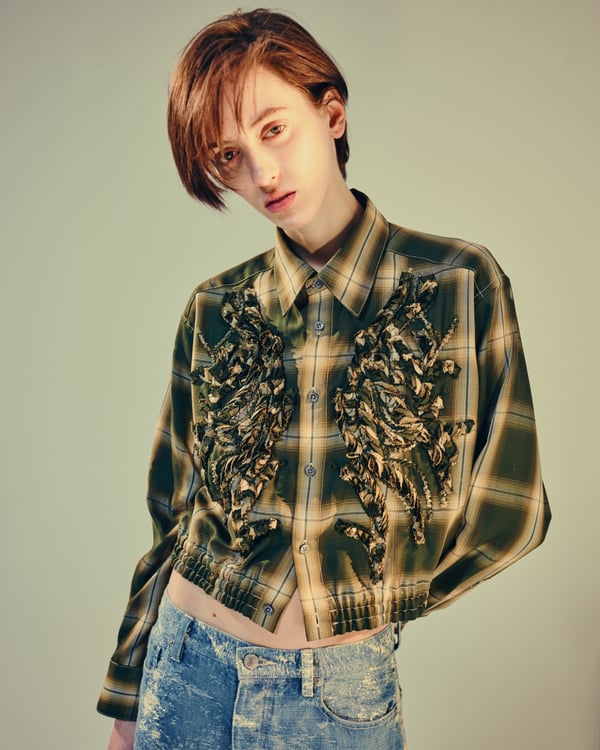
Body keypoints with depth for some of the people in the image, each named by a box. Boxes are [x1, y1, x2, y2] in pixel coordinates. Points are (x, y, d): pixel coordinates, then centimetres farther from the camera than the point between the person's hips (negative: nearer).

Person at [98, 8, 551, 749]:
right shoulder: (213, 312, -2)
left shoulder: (460, 283, -9)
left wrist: (359, 597, -1)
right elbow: (174, 517, 4)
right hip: (185, 667, 2)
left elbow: (509, 506, -4)